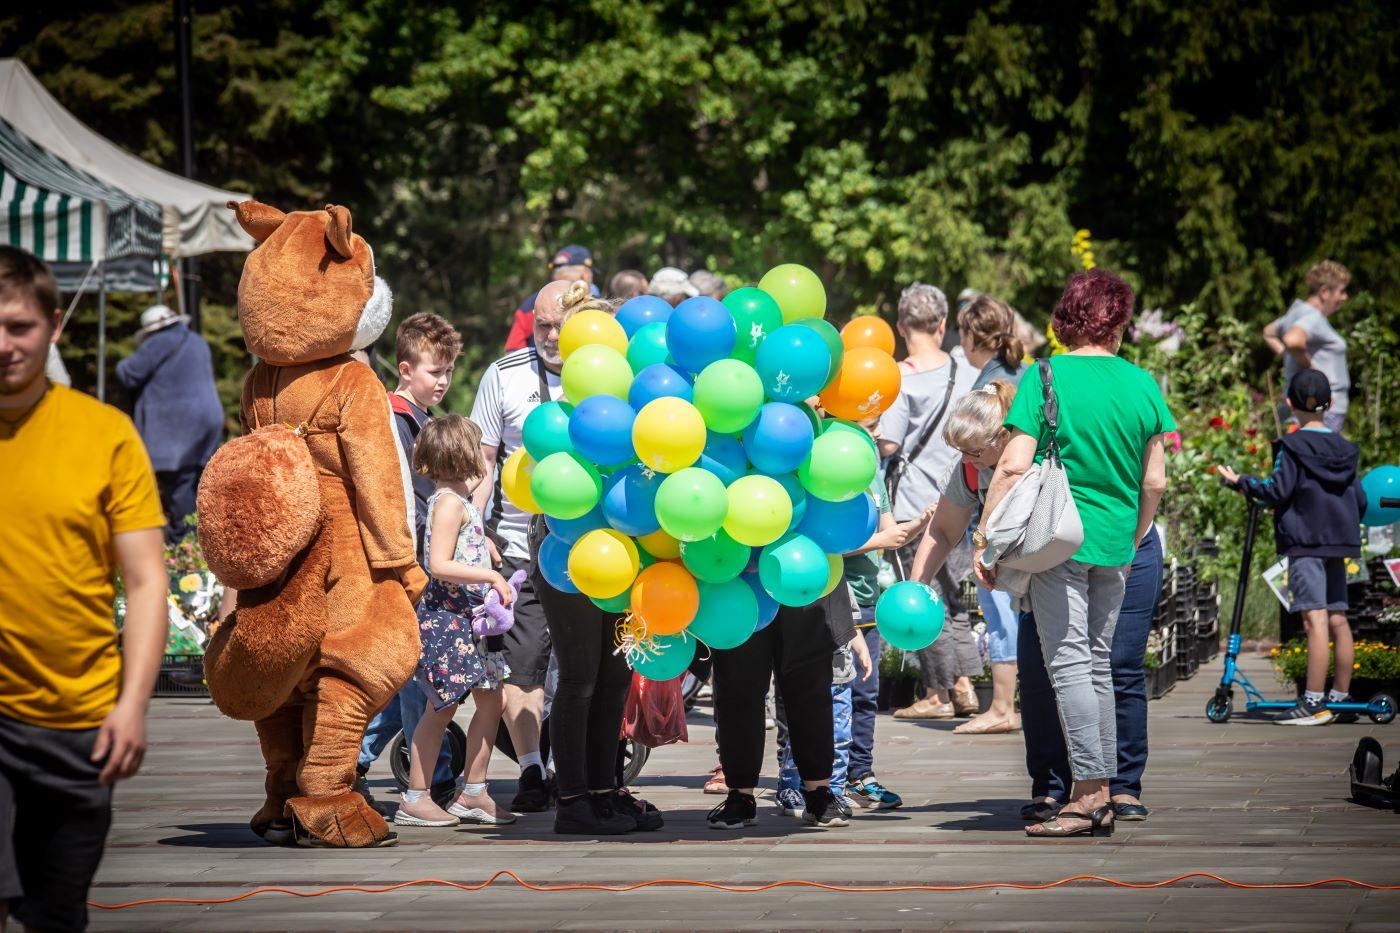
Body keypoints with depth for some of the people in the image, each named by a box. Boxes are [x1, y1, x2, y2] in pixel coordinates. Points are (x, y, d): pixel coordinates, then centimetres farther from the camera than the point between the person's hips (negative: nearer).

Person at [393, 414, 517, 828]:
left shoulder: (460, 499, 16)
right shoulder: (449, 502, -14)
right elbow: (439, 565, -22)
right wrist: (493, 577, -23)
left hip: (468, 617, 10)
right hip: (445, 617, -10)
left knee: (490, 700, 10)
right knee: (441, 708, -6)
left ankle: (473, 793, 16)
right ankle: (415, 799, 0)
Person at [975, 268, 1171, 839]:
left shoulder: (1046, 378, -6)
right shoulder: (1142, 384, 6)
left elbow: (1013, 467, -12)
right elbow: (1154, 482, 9)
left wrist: (985, 538, -6)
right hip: (1114, 544, 5)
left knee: (1068, 662, -6)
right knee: (1098, 663, 12)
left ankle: (1089, 794, -12)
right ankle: (1101, 795, 14)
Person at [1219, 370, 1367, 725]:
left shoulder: (1292, 447, -7)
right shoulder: (1345, 449, 11)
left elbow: (1277, 491, -13)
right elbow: (1360, 500, 15)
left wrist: (1240, 482, 0)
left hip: (1305, 542, -7)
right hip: (1339, 541, 7)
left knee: (1314, 618, -12)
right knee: (1337, 618, 11)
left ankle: (1314, 702, -16)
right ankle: (1341, 697, 17)